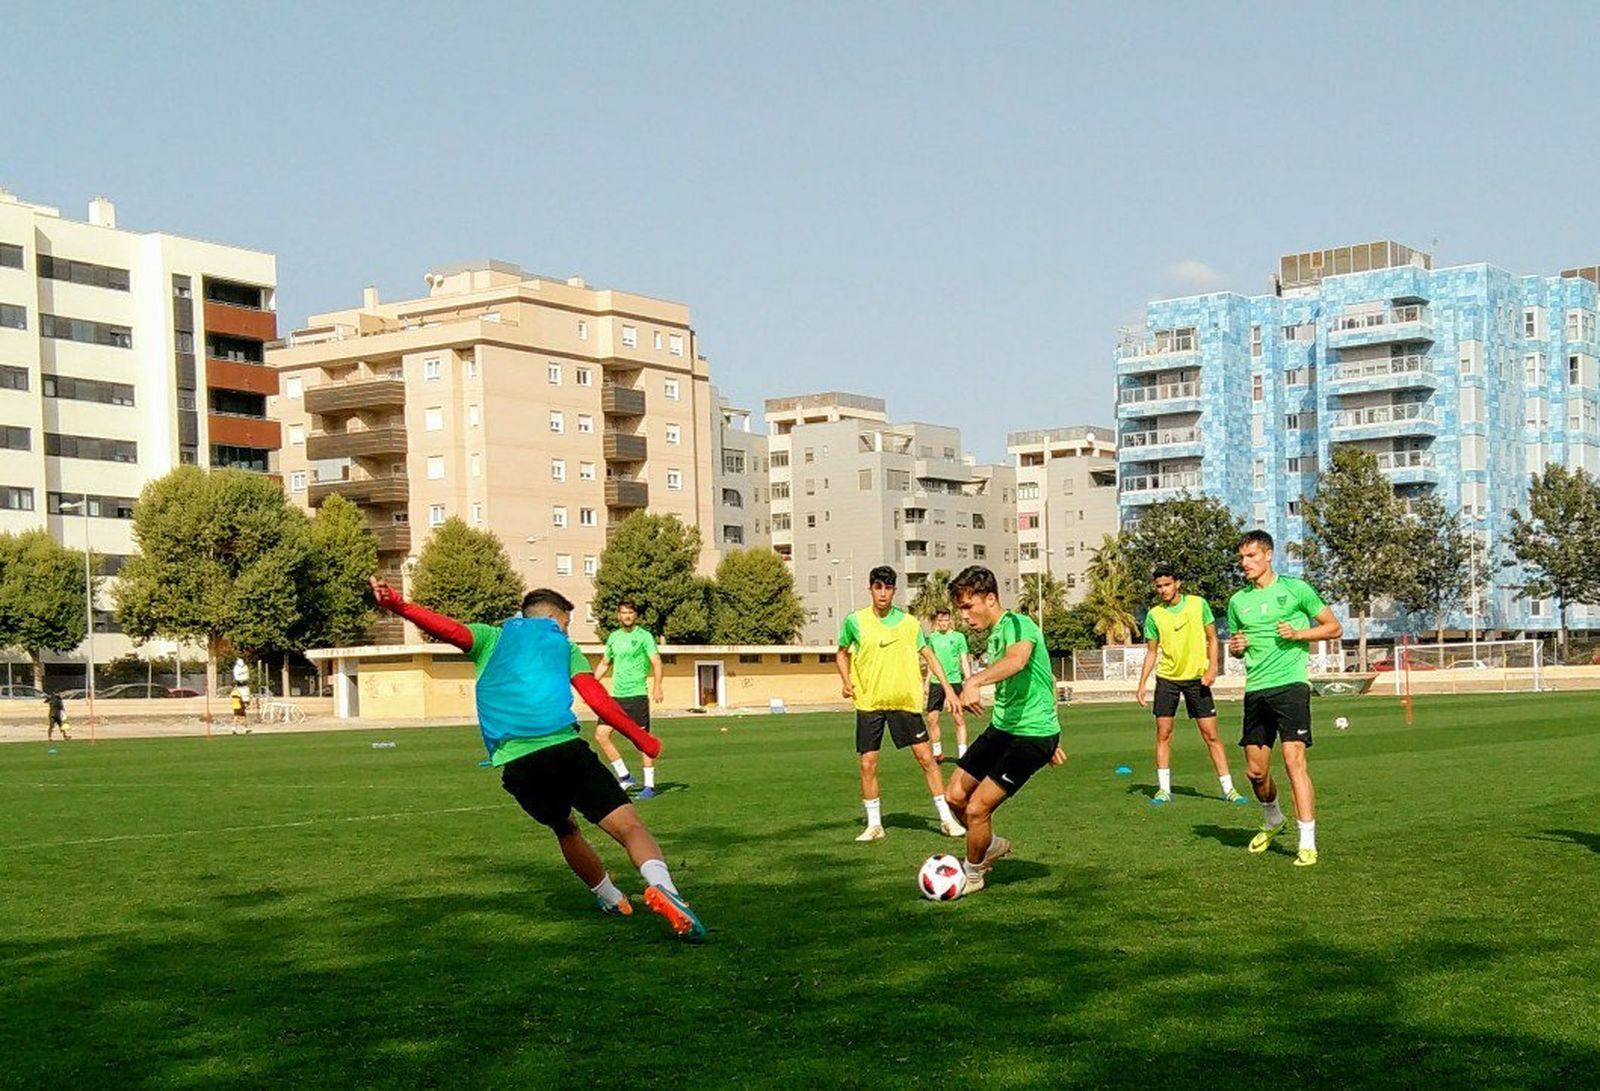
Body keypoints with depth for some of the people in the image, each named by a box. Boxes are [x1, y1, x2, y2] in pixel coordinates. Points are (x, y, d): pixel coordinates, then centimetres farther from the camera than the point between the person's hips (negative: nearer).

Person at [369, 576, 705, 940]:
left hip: (514, 762, 3)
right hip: (564, 747, -3)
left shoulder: (492, 638, 25)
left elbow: (452, 630, 3)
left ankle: (611, 899, 38)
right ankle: (661, 886, -36)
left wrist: (399, 606, -7)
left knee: (566, 831, 28)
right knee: (629, 824, -9)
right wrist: (642, 740, 13)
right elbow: (598, 700, 8)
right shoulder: (562, 644, 21)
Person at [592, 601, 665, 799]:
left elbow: (656, 662, -11)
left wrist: (657, 686, -26)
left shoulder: (644, 636, -3)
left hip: (637, 695, -6)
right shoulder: (613, 637, 14)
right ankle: (624, 777, 9)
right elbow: (604, 664, 25)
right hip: (616, 696, 6)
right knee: (601, 734, -2)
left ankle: (650, 785, 4)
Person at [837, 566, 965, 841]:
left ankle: (946, 819, 5)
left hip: (905, 701, 0)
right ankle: (874, 825, 14)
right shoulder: (855, 621, -1)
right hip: (869, 702, 0)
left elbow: (928, 655, 8)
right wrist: (847, 681, -2)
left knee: (926, 757, -4)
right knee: (868, 765, 0)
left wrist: (948, 687, 0)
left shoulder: (908, 622, -1)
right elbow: (841, 653, 14)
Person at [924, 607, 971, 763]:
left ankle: (962, 754, -1)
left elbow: (964, 661, 2)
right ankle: (937, 753, 14)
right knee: (932, 718, 1)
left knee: (959, 718, -4)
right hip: (936, 682, 3)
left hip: (954, 680, -3)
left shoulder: (959, 637, 1)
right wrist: (927, 682, 16)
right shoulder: (932, 637, 10)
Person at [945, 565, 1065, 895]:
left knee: (977, 808, -9)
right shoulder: (994, 635, 14)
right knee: (955, 795, 9)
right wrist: (1049, 742, 28)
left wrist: (975, 681, -59)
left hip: (1032, 734, -10)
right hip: (1001, 728, 10)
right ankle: (992, 845, 35)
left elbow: (1017, 660, -42)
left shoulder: (1017, 624, -17)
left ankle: (972, 875, 16)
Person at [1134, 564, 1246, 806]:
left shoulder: (1198, 604, -3)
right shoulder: (1154, 615, 0)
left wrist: (1212, 668, -9)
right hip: (1167, 678, 1)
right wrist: (1142, 684, 1)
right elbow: (1151, 652, 7)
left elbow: (1212, 638, 4)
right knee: (1163, 734, -2)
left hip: (1197, 678, -1)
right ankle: (1164, 789, 5)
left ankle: (1228, 788, 4)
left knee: (1211, 735, -1)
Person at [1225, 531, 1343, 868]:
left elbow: (1334, 627, 4)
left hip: (1291, 685, -5)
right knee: (1256, 771, 8)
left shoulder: (1295, 589, 0)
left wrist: (1299, 633, -11)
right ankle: (1273, 820, 38)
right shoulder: (1238, 601, 13)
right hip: (1255, 689, 5)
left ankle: (1308, 843, -13)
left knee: (1294, 760, -16)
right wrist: (1235, 647, 2)